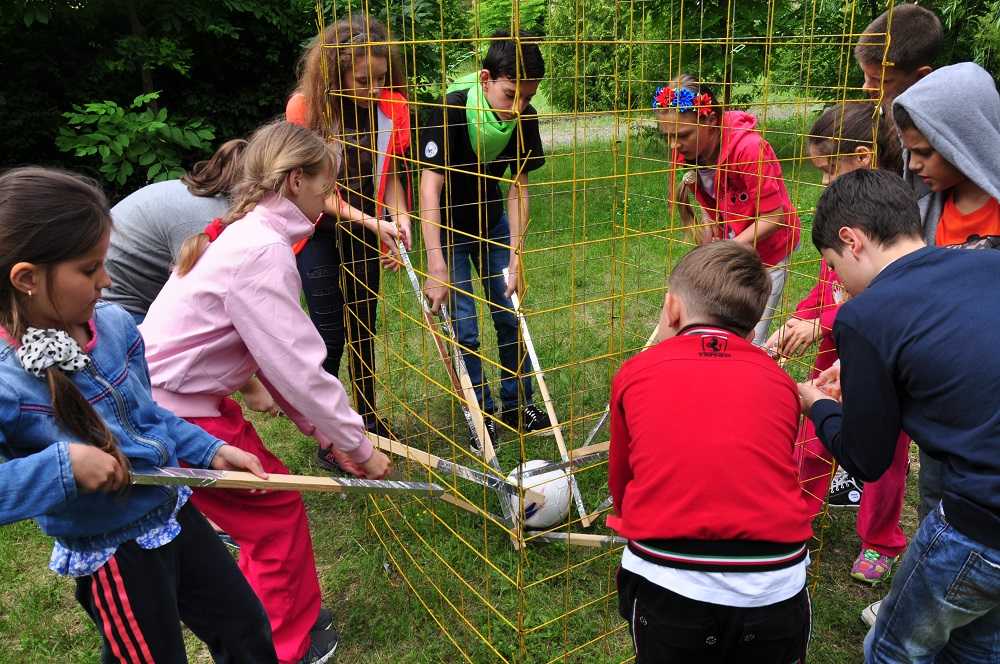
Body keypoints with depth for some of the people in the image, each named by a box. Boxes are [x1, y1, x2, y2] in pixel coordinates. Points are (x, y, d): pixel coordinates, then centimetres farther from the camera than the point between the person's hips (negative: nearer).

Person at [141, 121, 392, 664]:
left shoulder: (244, 234, 9)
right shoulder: (263, 250, -23)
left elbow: (277, 358, 9)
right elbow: (298, 369, -24)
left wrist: (328, 433, 9)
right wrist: (358, 446, -11)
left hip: (181, 397, 9)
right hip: (172, 414, -9)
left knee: (270, 502, 18)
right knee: (277, 510, 4)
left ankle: (270, 617, 38)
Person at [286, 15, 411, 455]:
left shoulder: (390, 107, -11)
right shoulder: (305, 108, -20)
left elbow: (389, 173, -1)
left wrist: (398, 217, -19)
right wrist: (372, 222, -27)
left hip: (366, 230, 4)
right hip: (319, 229, -3)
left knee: (364, 326, 12)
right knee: (331, 331, -3)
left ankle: (369, 419, 28)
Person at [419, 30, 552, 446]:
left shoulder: (525, 118, -16)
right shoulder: (451, 110, -30)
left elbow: (518, 188, -12)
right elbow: (430, 185, -34)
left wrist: (515, 257, -18)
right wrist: (436, 264, -41)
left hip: (491, 220, 4)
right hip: (446, 225, -4)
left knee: (511, 315, 8)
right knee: (464, 329, -5)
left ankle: (517, 407, 24)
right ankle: (484, 417, 12)